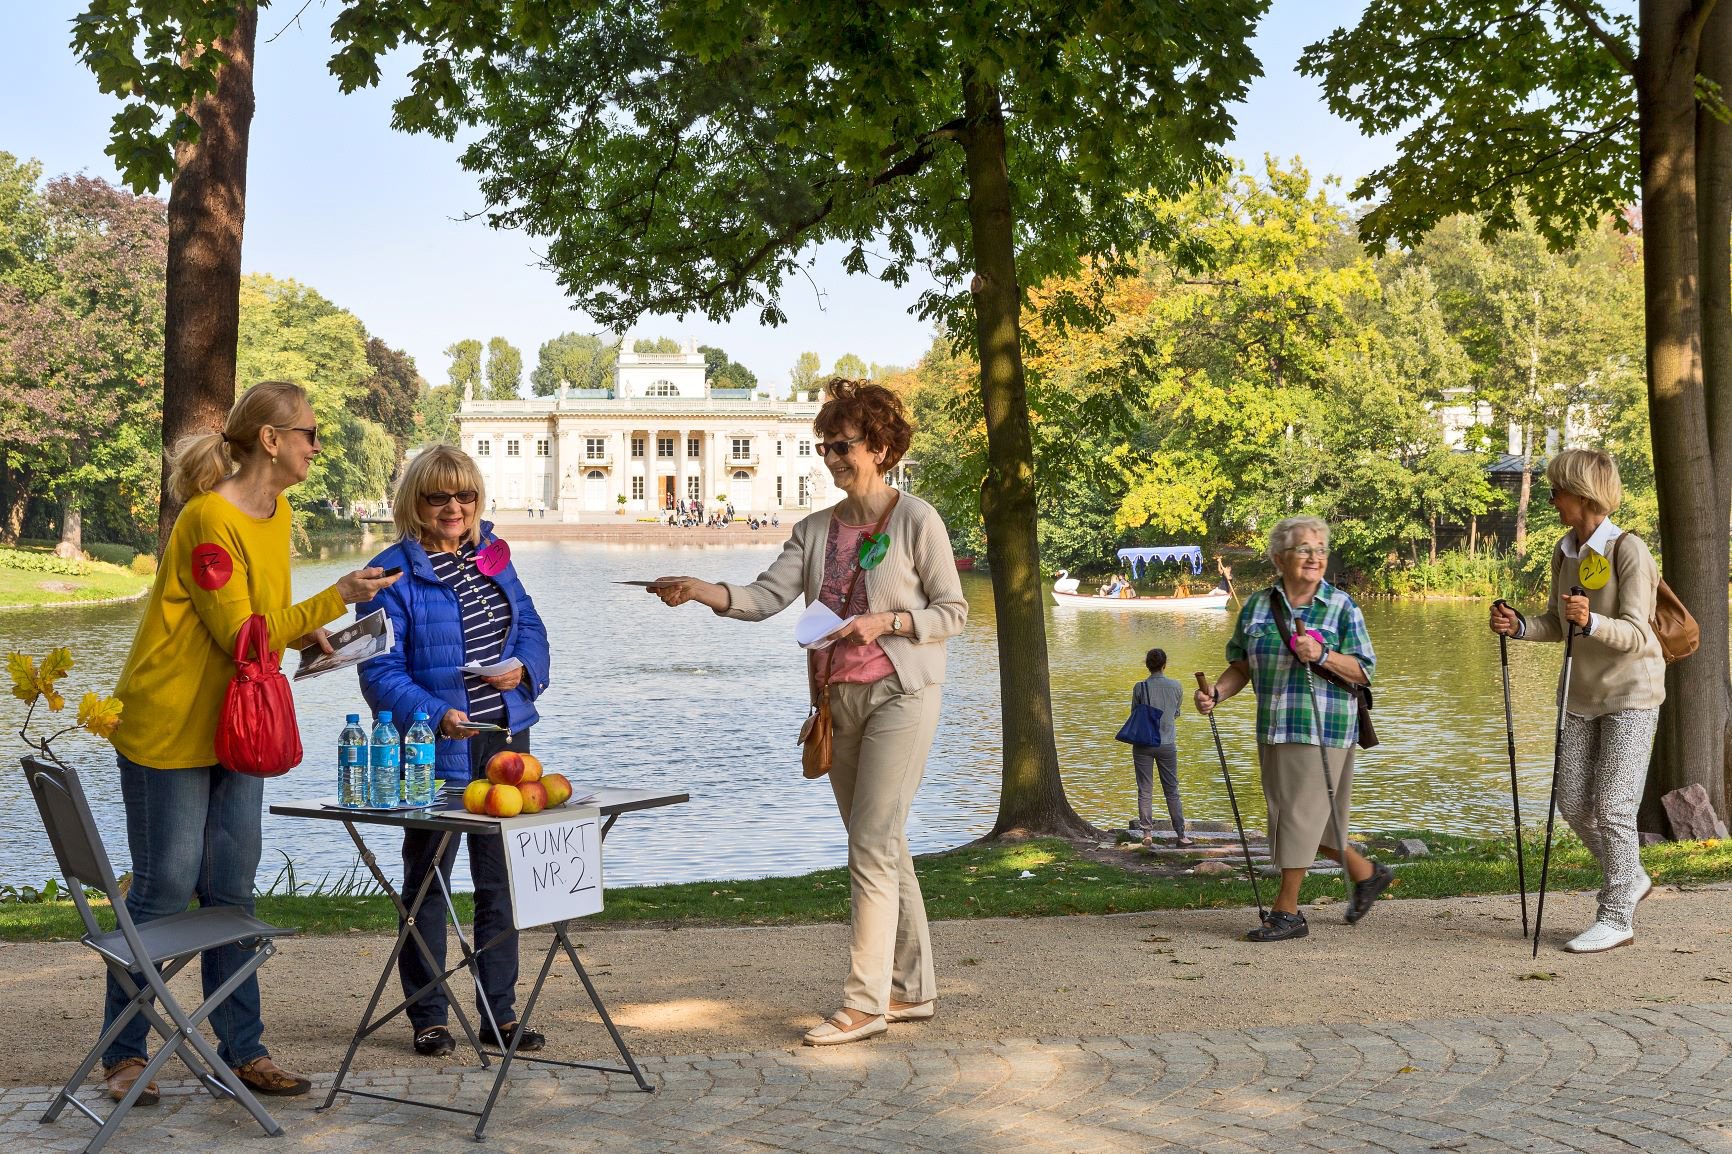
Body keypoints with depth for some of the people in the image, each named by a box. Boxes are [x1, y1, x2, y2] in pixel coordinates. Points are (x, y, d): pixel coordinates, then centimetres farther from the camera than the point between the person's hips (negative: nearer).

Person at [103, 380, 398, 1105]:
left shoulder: (279, 513, 8)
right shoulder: (210, 518, -20)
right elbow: (240, 634, -22)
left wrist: (304, 632, 1)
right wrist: (336, 598, -24)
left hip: (235, 727, 8)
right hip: (170, 727, -8)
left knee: (230, 892, 9)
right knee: (164, 889, -1)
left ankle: (242, 1049, 15)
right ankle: (122, 1054, 13)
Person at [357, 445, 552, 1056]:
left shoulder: (492, 555, 10)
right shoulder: (394, 573, -9)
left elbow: (531, 626, 14)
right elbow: (381, 670, -14)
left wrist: (523, 669, -8)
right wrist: (434, 715, -29)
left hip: (505, 739, 6)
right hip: (436, 751, -6)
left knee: (501, 880, 11)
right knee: (428, 881, 6)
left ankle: (500, 1016, 21)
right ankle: (428, 1019, 17)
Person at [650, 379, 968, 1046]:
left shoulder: (917, 521, -6)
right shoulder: (816, 530, 9)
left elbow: (952, 613, -4)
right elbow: (765, 597, -3)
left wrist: (886, 622, -18)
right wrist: (698, 590, -19)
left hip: (900, 695, -6)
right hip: (838, 697, 6)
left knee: (872, 848, -11)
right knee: (883, 847, 12)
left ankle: (863, 1003, -8)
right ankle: (912, 987, 21)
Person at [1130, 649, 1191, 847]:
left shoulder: (1140, 687, -7)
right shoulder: (1176, 687, -3)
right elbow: (1176, 714, 10)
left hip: (1143, 744, -1)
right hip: (1167, 744, 1)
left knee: (1145, 791, 5)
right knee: (1172, 790, 8)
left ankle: (1147, 834, 2)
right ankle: (1180, 835, 10)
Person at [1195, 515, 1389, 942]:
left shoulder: (1342, 606, -4)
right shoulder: (1257, 605, 8)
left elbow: (1363, 671, -6)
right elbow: (1241, 665, 12)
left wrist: (1322, 655, -23)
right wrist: (1216, 693, -6)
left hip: (1323, 727, -6)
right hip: (1274, 727, 6)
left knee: (1303, 812, -5)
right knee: (1287, 811, 13)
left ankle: (1286, 911, 5)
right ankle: (1366, 873, 32)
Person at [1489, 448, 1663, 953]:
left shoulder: (1628, 550, -18)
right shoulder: (1565, 552, 4)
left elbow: (1635, 634, -23)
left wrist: (1592, 622, -42)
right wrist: (1517, 625, -9)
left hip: (1631, 694, -7)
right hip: (1584, 695, 7)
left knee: (1612, 805, -6)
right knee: (1573, 802, 8)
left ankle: (1617, 917, 4)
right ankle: (1630, 877, 30)